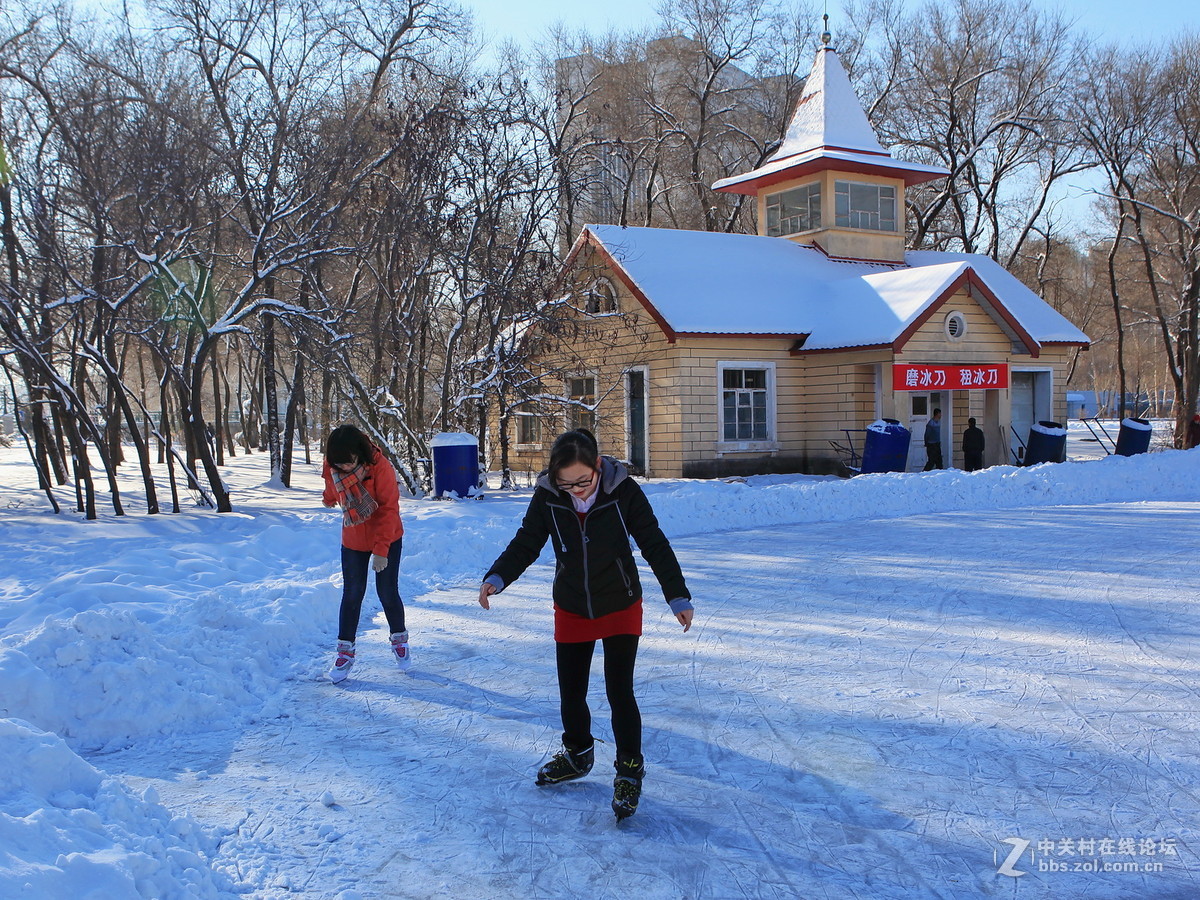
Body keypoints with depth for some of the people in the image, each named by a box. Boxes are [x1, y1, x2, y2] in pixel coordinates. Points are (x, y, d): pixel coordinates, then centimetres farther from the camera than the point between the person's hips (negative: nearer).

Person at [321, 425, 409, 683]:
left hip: (387, 540, -3)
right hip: (352, 542, 3)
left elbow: (389, 510, -21)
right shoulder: (331, 470, -13)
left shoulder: (380, 467, -25)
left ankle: (399, 640, 25)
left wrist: (381, 550, -21)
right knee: (352, 594, 3)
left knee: (387, 593, 2)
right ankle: (345, 651, 13)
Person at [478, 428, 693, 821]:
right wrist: (496, 578, -26)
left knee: (619, 691, -7)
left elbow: (654, 544, -12)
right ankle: (577, 755, 38)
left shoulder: (624, 491, -20)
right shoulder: (546, 497, -15)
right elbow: (525, 544, -8)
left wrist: (678, 596, -13)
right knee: (570, 692, 11)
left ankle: (629, 770, 12)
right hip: (571, 611, 3)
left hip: (621, 608, -3)